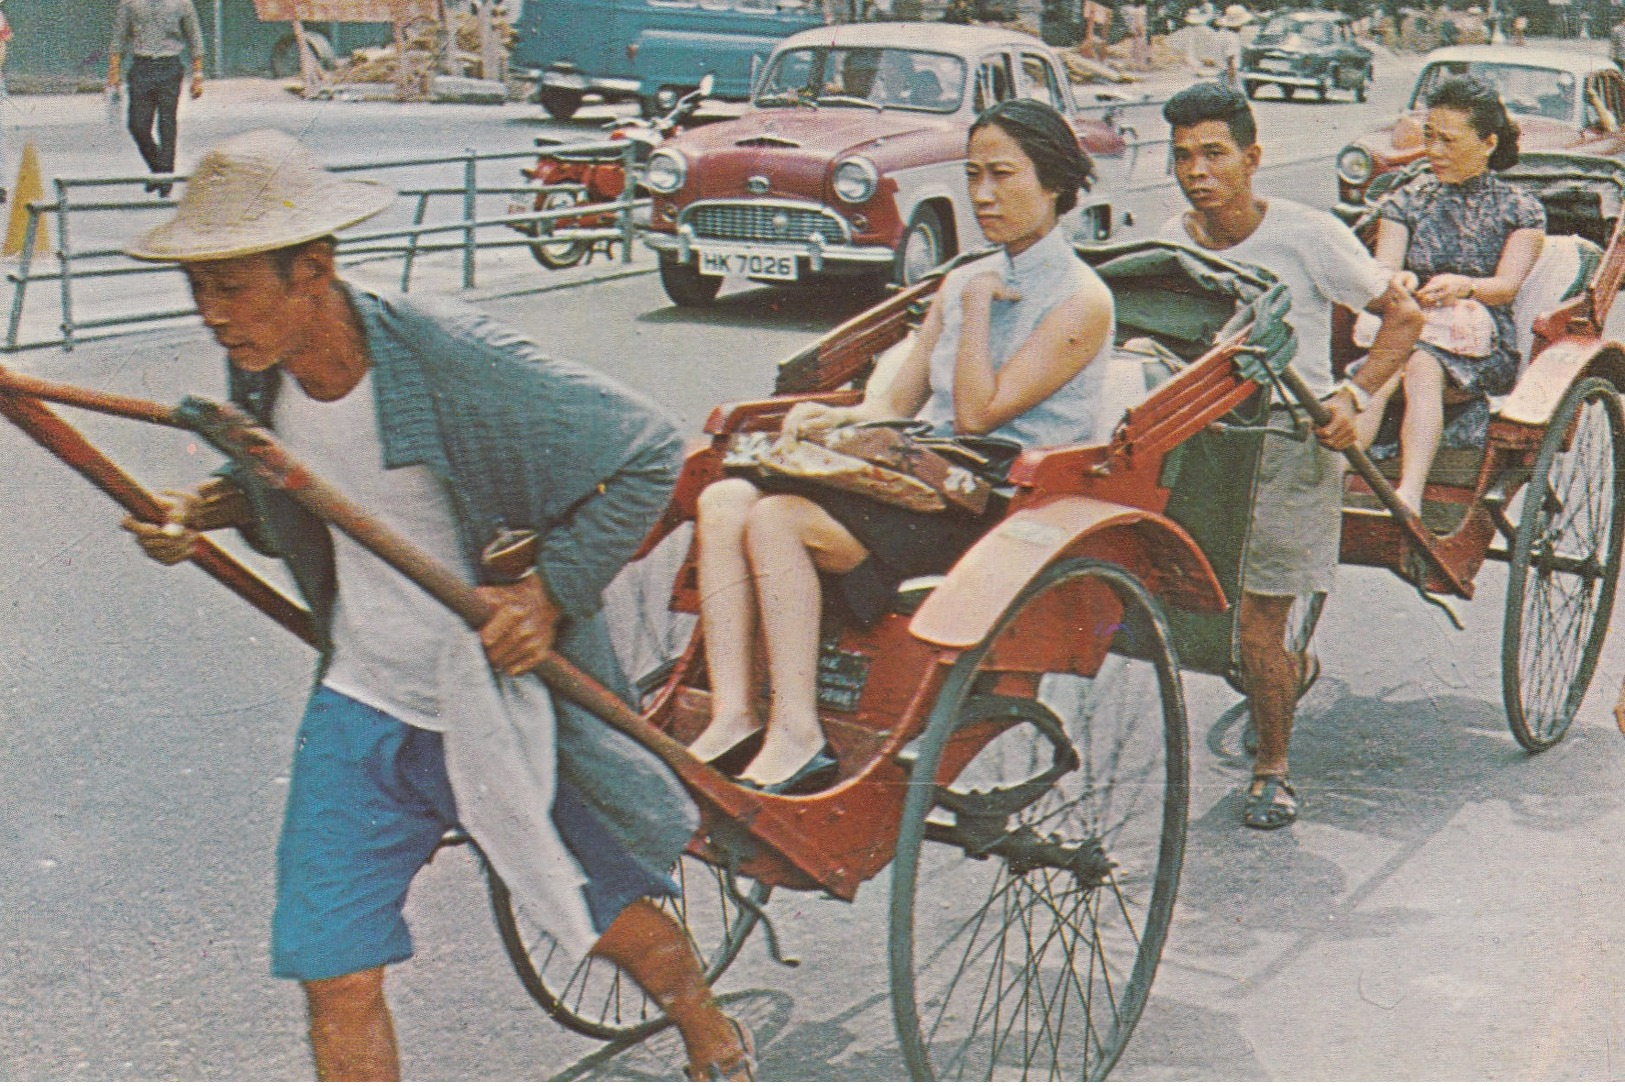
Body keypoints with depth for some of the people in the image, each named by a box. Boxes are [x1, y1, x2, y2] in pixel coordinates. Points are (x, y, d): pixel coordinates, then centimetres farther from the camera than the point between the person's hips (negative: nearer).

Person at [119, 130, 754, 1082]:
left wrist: (551, 590, -25)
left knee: (613, 919, 16)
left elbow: (648, 452, -18)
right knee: (333, 971, -1)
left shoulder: (452, 360, -26)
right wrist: (216, 507, -6)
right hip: (361, 711, 5)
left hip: (510, 708, -4)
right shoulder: (259, 374, -7)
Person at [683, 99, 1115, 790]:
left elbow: (977, 414, -13)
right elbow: (897, 403, 16)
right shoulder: (963, 281, 18)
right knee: (725, 501, -15)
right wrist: (838, 417, -4)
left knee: (778, 520, -26)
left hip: (999, 507, -8)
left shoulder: (1080, 300, -5)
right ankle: (733, 720, -23)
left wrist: (977, 305, -7)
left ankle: (796, 741, -25)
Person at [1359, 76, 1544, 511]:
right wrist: (1397, 281, -25)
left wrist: (1465, 286, -29)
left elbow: (1507, 284, -5)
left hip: (1483, 345, -2)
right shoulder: (1405, 202, 16)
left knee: (1422, 368, -38)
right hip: (1407, 332, 2)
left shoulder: (1521, 209, 10)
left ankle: (1409, 496, -57)